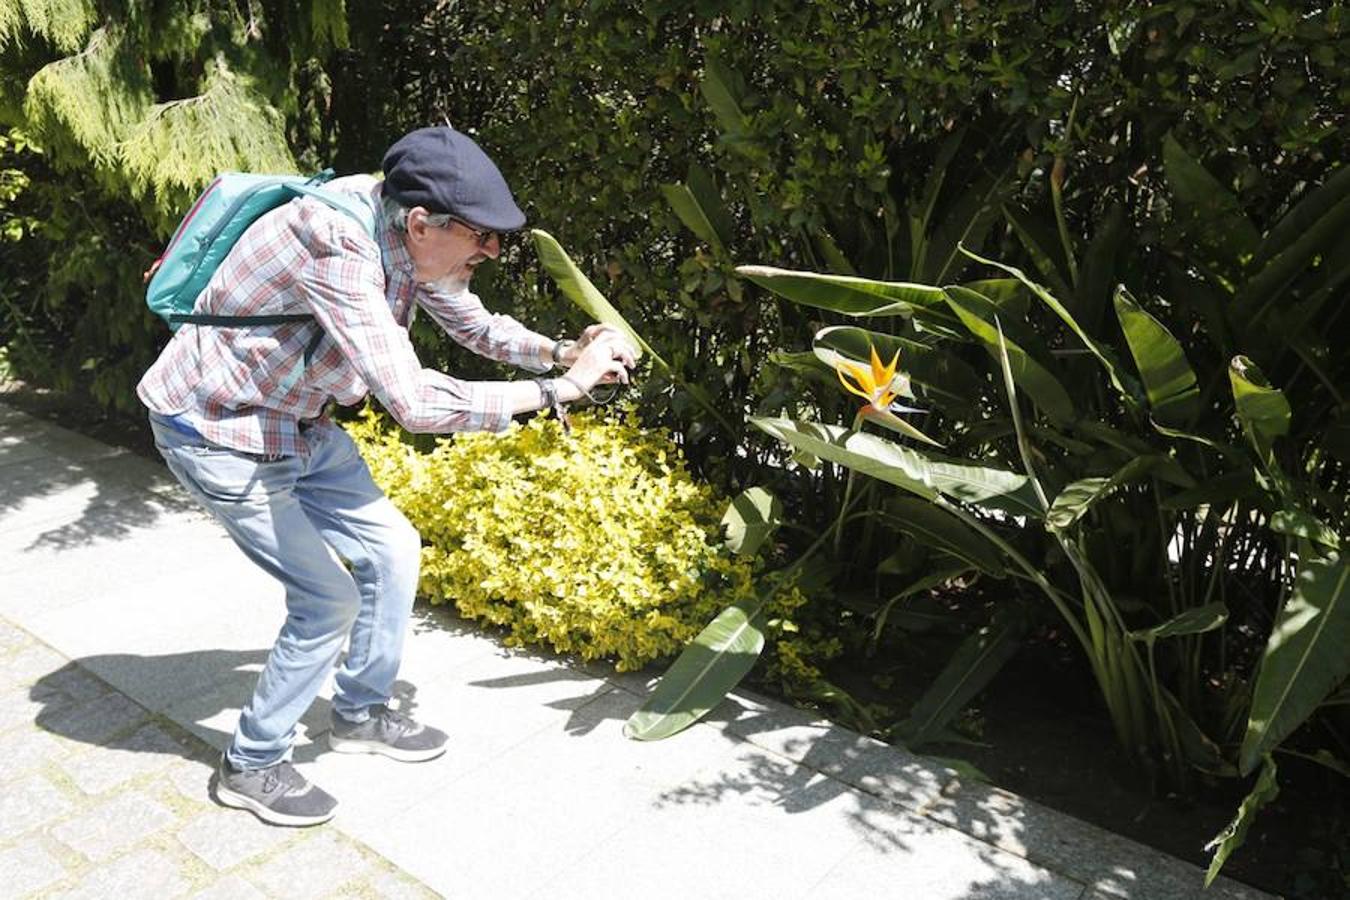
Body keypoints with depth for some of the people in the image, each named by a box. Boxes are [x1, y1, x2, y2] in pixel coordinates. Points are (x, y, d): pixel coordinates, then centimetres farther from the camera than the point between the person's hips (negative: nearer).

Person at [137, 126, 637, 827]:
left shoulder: (408, 238, -8)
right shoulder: (336, 249, -35)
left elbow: (477, 327, 7)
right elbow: (414, 402, -41)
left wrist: (563, 350, -11)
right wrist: (557, 389, -34)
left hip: (299, 425, 9)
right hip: (220, 435, -9)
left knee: (392, 548, 10)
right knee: (330, 599, -6)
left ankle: (360, 713, 31)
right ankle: (251, 766, 17)